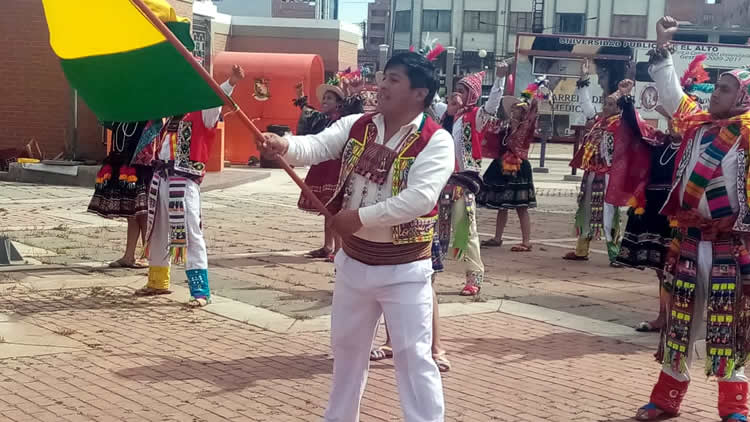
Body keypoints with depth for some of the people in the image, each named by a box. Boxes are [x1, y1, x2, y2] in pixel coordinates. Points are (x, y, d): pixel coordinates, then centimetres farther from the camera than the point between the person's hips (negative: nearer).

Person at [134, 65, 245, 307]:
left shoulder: (203, 115, -5)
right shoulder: (171, 118, 17)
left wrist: (232, 82, -40)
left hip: (184, 182, -8)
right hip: (161, 179, 8)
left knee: (189, 234, -10)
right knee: (157, 231, 18)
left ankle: (201, 291, -9)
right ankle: (158, 281, 34)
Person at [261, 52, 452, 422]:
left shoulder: (436, 141, -16)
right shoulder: (355, 126, 0)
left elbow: (420, 198, -28)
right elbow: (316, 146, -13)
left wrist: (361, 216, -27)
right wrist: (284, 145, -36)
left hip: (404, 270, -6)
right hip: (353, 262, 6)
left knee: (413, 356, -2)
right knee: (346, 346, 21)